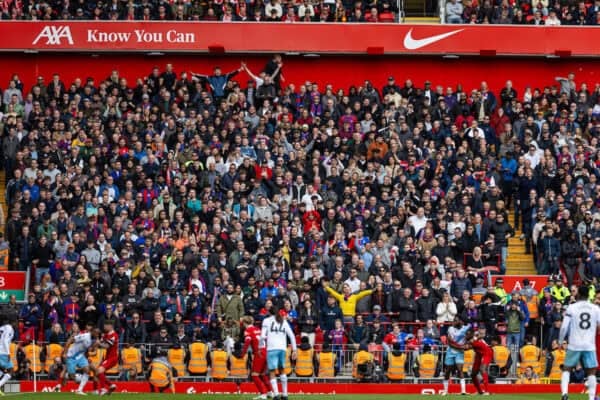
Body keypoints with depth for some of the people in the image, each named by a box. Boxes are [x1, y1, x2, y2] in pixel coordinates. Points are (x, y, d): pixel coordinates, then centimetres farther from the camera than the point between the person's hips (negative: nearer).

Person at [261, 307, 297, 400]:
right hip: (282, 348, 4)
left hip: (272, 348, -4)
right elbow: (292, 336, 10)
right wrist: (294, 350, 11)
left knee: (272, 373, -4)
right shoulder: (284, 322, 15)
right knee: (281, 370, 21)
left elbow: (263, 336, -5)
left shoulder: (267, 320, 4)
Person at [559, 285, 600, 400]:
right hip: (590, 346, 1)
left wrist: (560, 341, 9)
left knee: (566, 369, 12)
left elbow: (564, 327, -4)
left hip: (574, 345, -1)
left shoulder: (571, 308, -2)